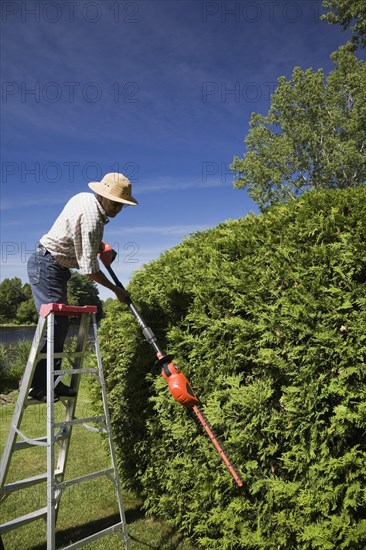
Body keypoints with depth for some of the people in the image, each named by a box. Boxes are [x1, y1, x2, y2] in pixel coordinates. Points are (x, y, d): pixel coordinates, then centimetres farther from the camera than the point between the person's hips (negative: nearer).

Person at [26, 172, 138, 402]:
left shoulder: (84, 197, 6)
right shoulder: (92, 220, -23)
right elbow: (90, 269, -20)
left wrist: (99, 245, 19)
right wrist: (116, 290, -8)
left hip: (48, 265, 10)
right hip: (48, 267, -10)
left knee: (60, 325, 8)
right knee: (54, 325, -13)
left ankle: (51, 382, 13)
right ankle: (37, 386, -7)